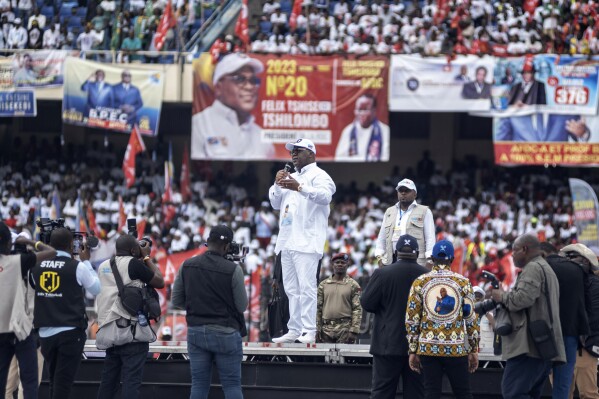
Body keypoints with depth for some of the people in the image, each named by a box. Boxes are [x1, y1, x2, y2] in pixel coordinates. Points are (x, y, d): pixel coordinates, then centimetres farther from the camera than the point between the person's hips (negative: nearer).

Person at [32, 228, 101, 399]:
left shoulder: (37, 266, 0)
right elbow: (96, 289, 4)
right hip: (71, 332, -4)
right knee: (63, 383, -5)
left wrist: (47, 253, 19)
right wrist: (86, 261, 12)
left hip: (46, 332, 4)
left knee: (54, 381, 17)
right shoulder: (77, 266, -10)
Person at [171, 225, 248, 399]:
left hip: (196, 331, 4)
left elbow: (176, 301, 7)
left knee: (199, 384, 7)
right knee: (232, 385, 2)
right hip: (225, 333, -4)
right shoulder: (233, 270, -13)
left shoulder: (187, 266, 0)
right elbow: (242, 306, -5)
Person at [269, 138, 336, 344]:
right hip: (287, 241, 9)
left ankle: (309, 331, -15)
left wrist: (300, 188, -34)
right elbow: (276, 204, 23)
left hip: (306, 242, -9)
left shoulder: (318, 176, -2)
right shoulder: (291, 176, 24)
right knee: (292, 288, 8)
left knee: (306, 286, -13)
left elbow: (325, 196, -21)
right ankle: (294, 330, 10)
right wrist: (277, 184, 4)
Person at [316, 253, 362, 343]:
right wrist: (317, 329, 2)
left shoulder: (353, 285, 5)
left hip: (345, 328, -3)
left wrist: (354, 330, -11)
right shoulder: (323, 284, 14)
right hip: (326, 328, 3)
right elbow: (318, 308, 11)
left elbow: (357, 309, -1)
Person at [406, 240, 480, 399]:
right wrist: (474, 350, 8)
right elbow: (471, 319, 1)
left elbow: (411, 319, 1)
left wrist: (413, 351, 7)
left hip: (427, 349, 1)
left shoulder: (419, 283, 2)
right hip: (457, 349, -1)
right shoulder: (463, 282, 1)